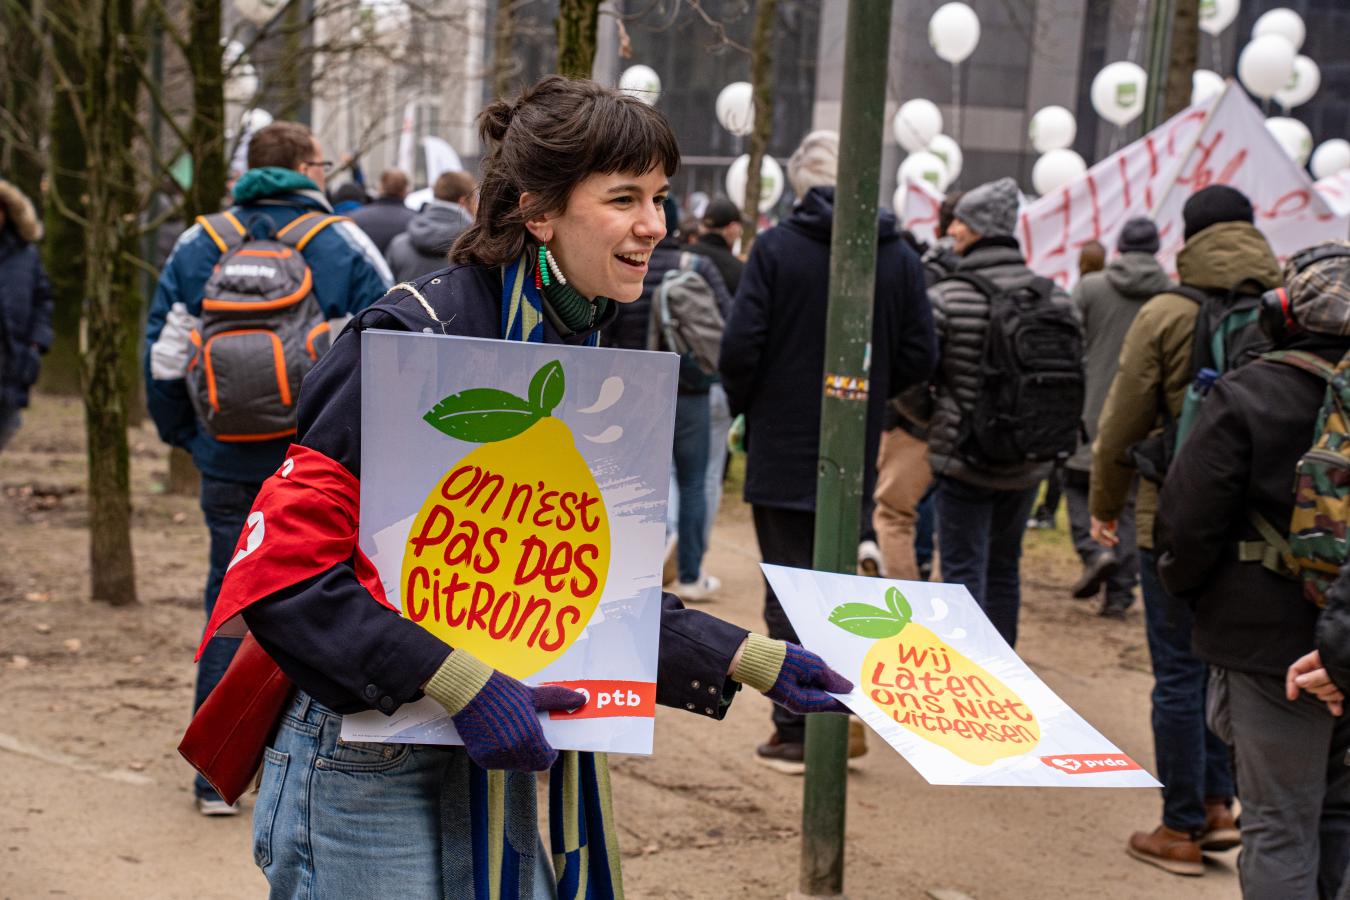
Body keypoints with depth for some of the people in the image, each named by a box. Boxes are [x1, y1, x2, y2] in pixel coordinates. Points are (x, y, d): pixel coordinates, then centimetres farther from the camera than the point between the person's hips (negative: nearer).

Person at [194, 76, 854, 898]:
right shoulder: (419, 338, -19)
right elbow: (283, 568, -23)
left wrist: (757, 661, 3)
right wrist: (461, 685, -27)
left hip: (495, 761, 8)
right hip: (366, 763, -7)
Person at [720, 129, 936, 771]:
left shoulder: (776, 247, -9)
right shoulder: (899, 258, 2)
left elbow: (741, 344, -14)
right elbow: (919, 357, 2)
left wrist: (742, 403, 5)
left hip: (781, 452, -3)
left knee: (788, 592, 4)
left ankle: (795, 732, 6)